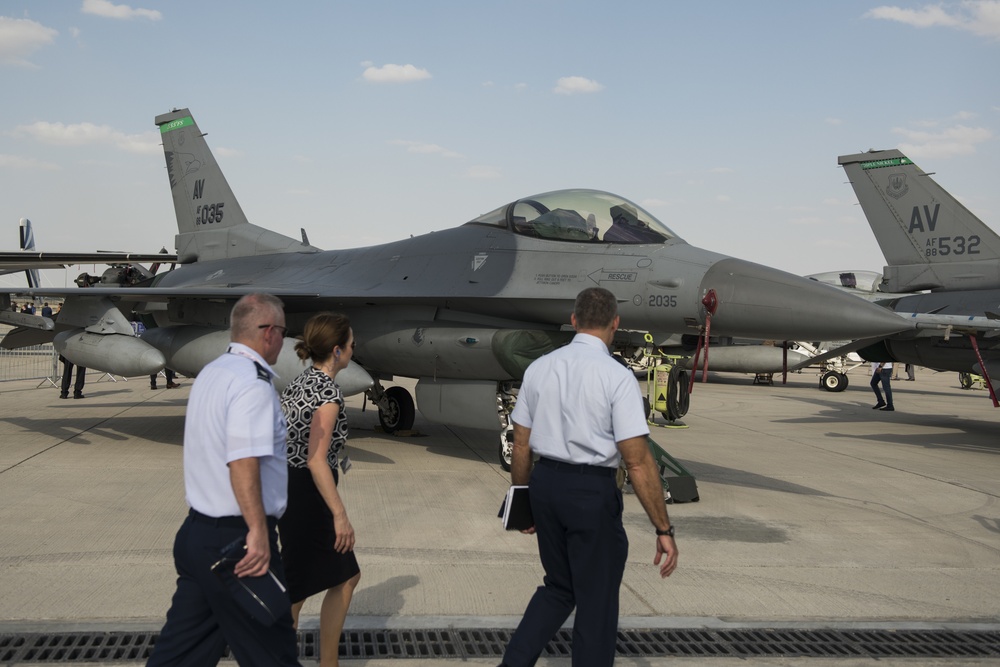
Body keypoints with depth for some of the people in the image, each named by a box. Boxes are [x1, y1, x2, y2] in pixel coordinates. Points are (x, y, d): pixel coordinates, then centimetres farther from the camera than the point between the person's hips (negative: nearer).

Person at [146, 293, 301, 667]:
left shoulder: (211, 373, 12)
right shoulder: (253, 382, -18)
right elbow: (243, 461, -28)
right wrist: (258, 531, -31)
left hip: (197, 532, 9)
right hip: (236, 539, -9)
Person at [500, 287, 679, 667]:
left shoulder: (538, 368, 2)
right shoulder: (617, 376, -14)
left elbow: (521, 446, 7)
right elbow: (638, 463, -16)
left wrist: (523, 501, 20)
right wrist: (663, 529, -10)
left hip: (545, 483, 5)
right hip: (592, 492, -5)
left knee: (558, 587, 24)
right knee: (596, 602, 12)